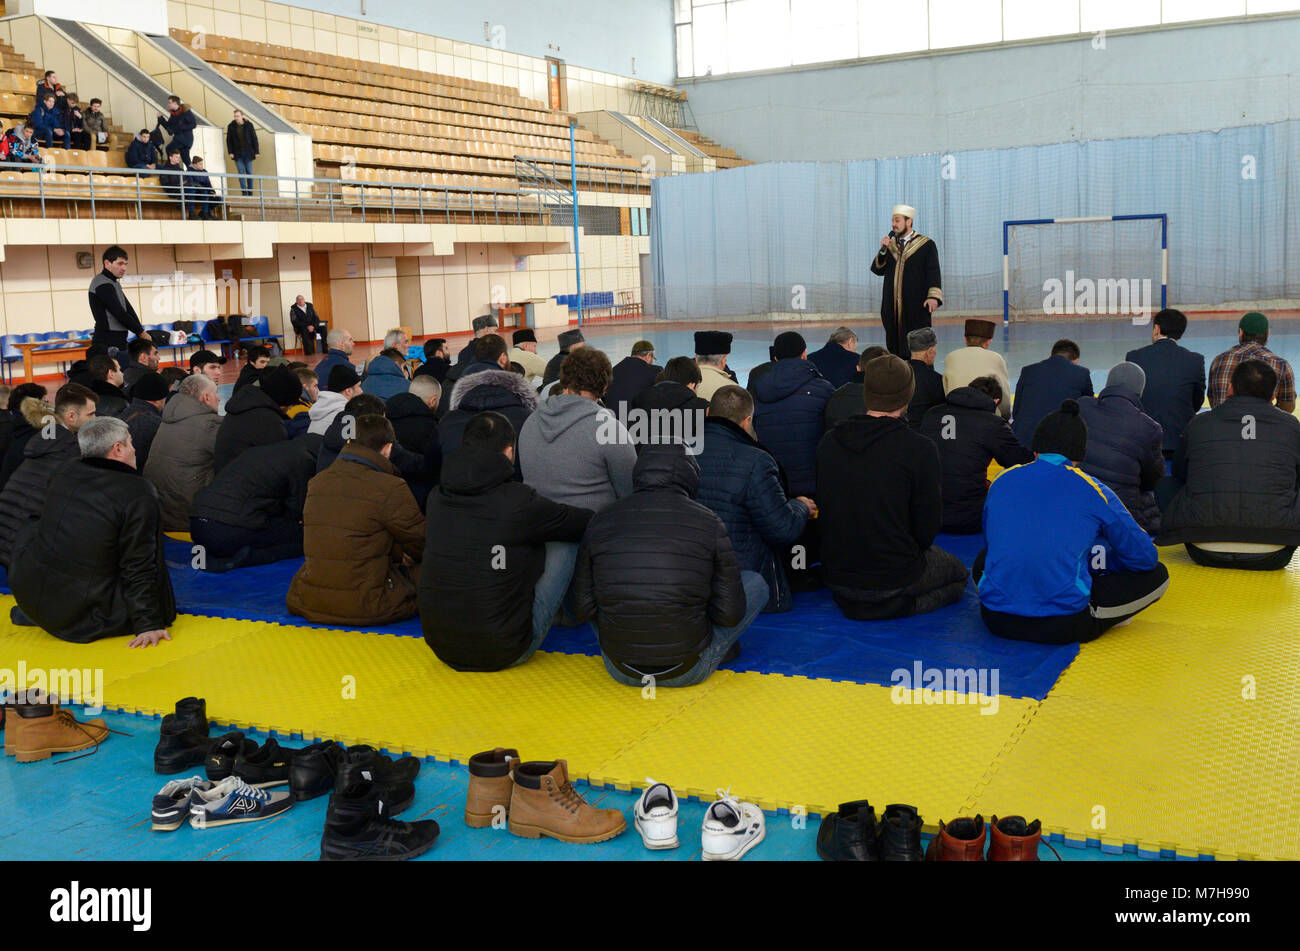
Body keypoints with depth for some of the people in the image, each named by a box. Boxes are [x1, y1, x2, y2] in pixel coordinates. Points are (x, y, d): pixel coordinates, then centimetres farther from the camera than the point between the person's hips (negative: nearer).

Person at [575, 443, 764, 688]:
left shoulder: (601, 522, -4)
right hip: (690, 670, -2)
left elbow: (584, 607, 0)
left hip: (620, 669, 2)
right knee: (755, 583, 20)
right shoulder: (709, 523, -9)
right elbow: (730, 613, -8)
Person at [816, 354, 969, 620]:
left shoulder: (829, 442, -2)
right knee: (958, 573, 23)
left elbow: (823, 511, 8)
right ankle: (897, 606, -2)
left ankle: (852, 603, 12)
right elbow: (927, 529, -11)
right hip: (895, 577, -7)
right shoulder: (919, 449, -16)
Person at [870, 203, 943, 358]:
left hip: (916, 308, -5)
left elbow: (934, 272, -6)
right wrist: (883, 250, -7)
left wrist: (933, 297, -19)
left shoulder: (926, 245, 1)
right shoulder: (890, 244, 16)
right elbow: (877, 270, 9)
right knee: (894, 347, 4)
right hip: (892, 308, 5)